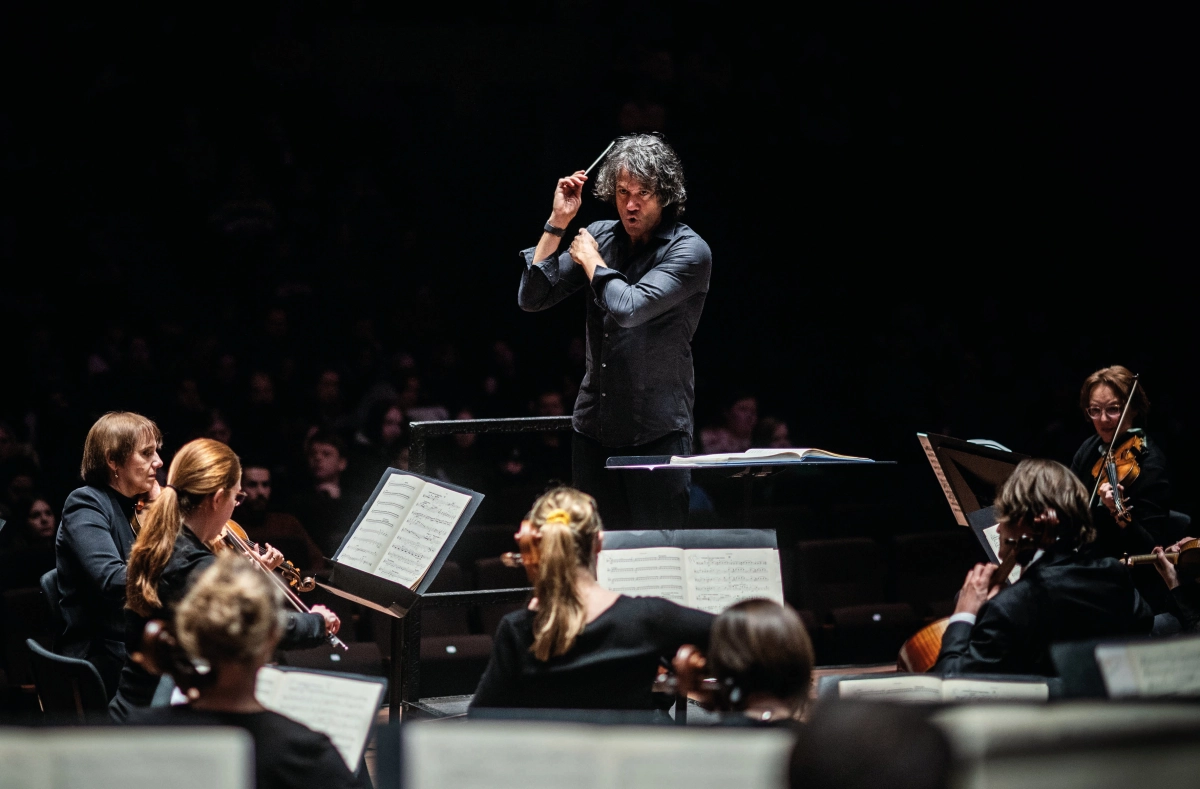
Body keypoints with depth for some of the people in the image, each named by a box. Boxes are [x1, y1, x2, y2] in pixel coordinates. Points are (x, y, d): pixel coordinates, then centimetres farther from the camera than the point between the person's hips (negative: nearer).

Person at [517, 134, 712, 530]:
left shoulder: (689, 251, -10)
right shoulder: (600, 236, 7)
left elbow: (630, 308, -23)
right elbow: (532, 298, 4)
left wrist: (590, 260, -6)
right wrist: (558, 222, -2)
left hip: (656, 432, -5)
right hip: (594, 424, 5)